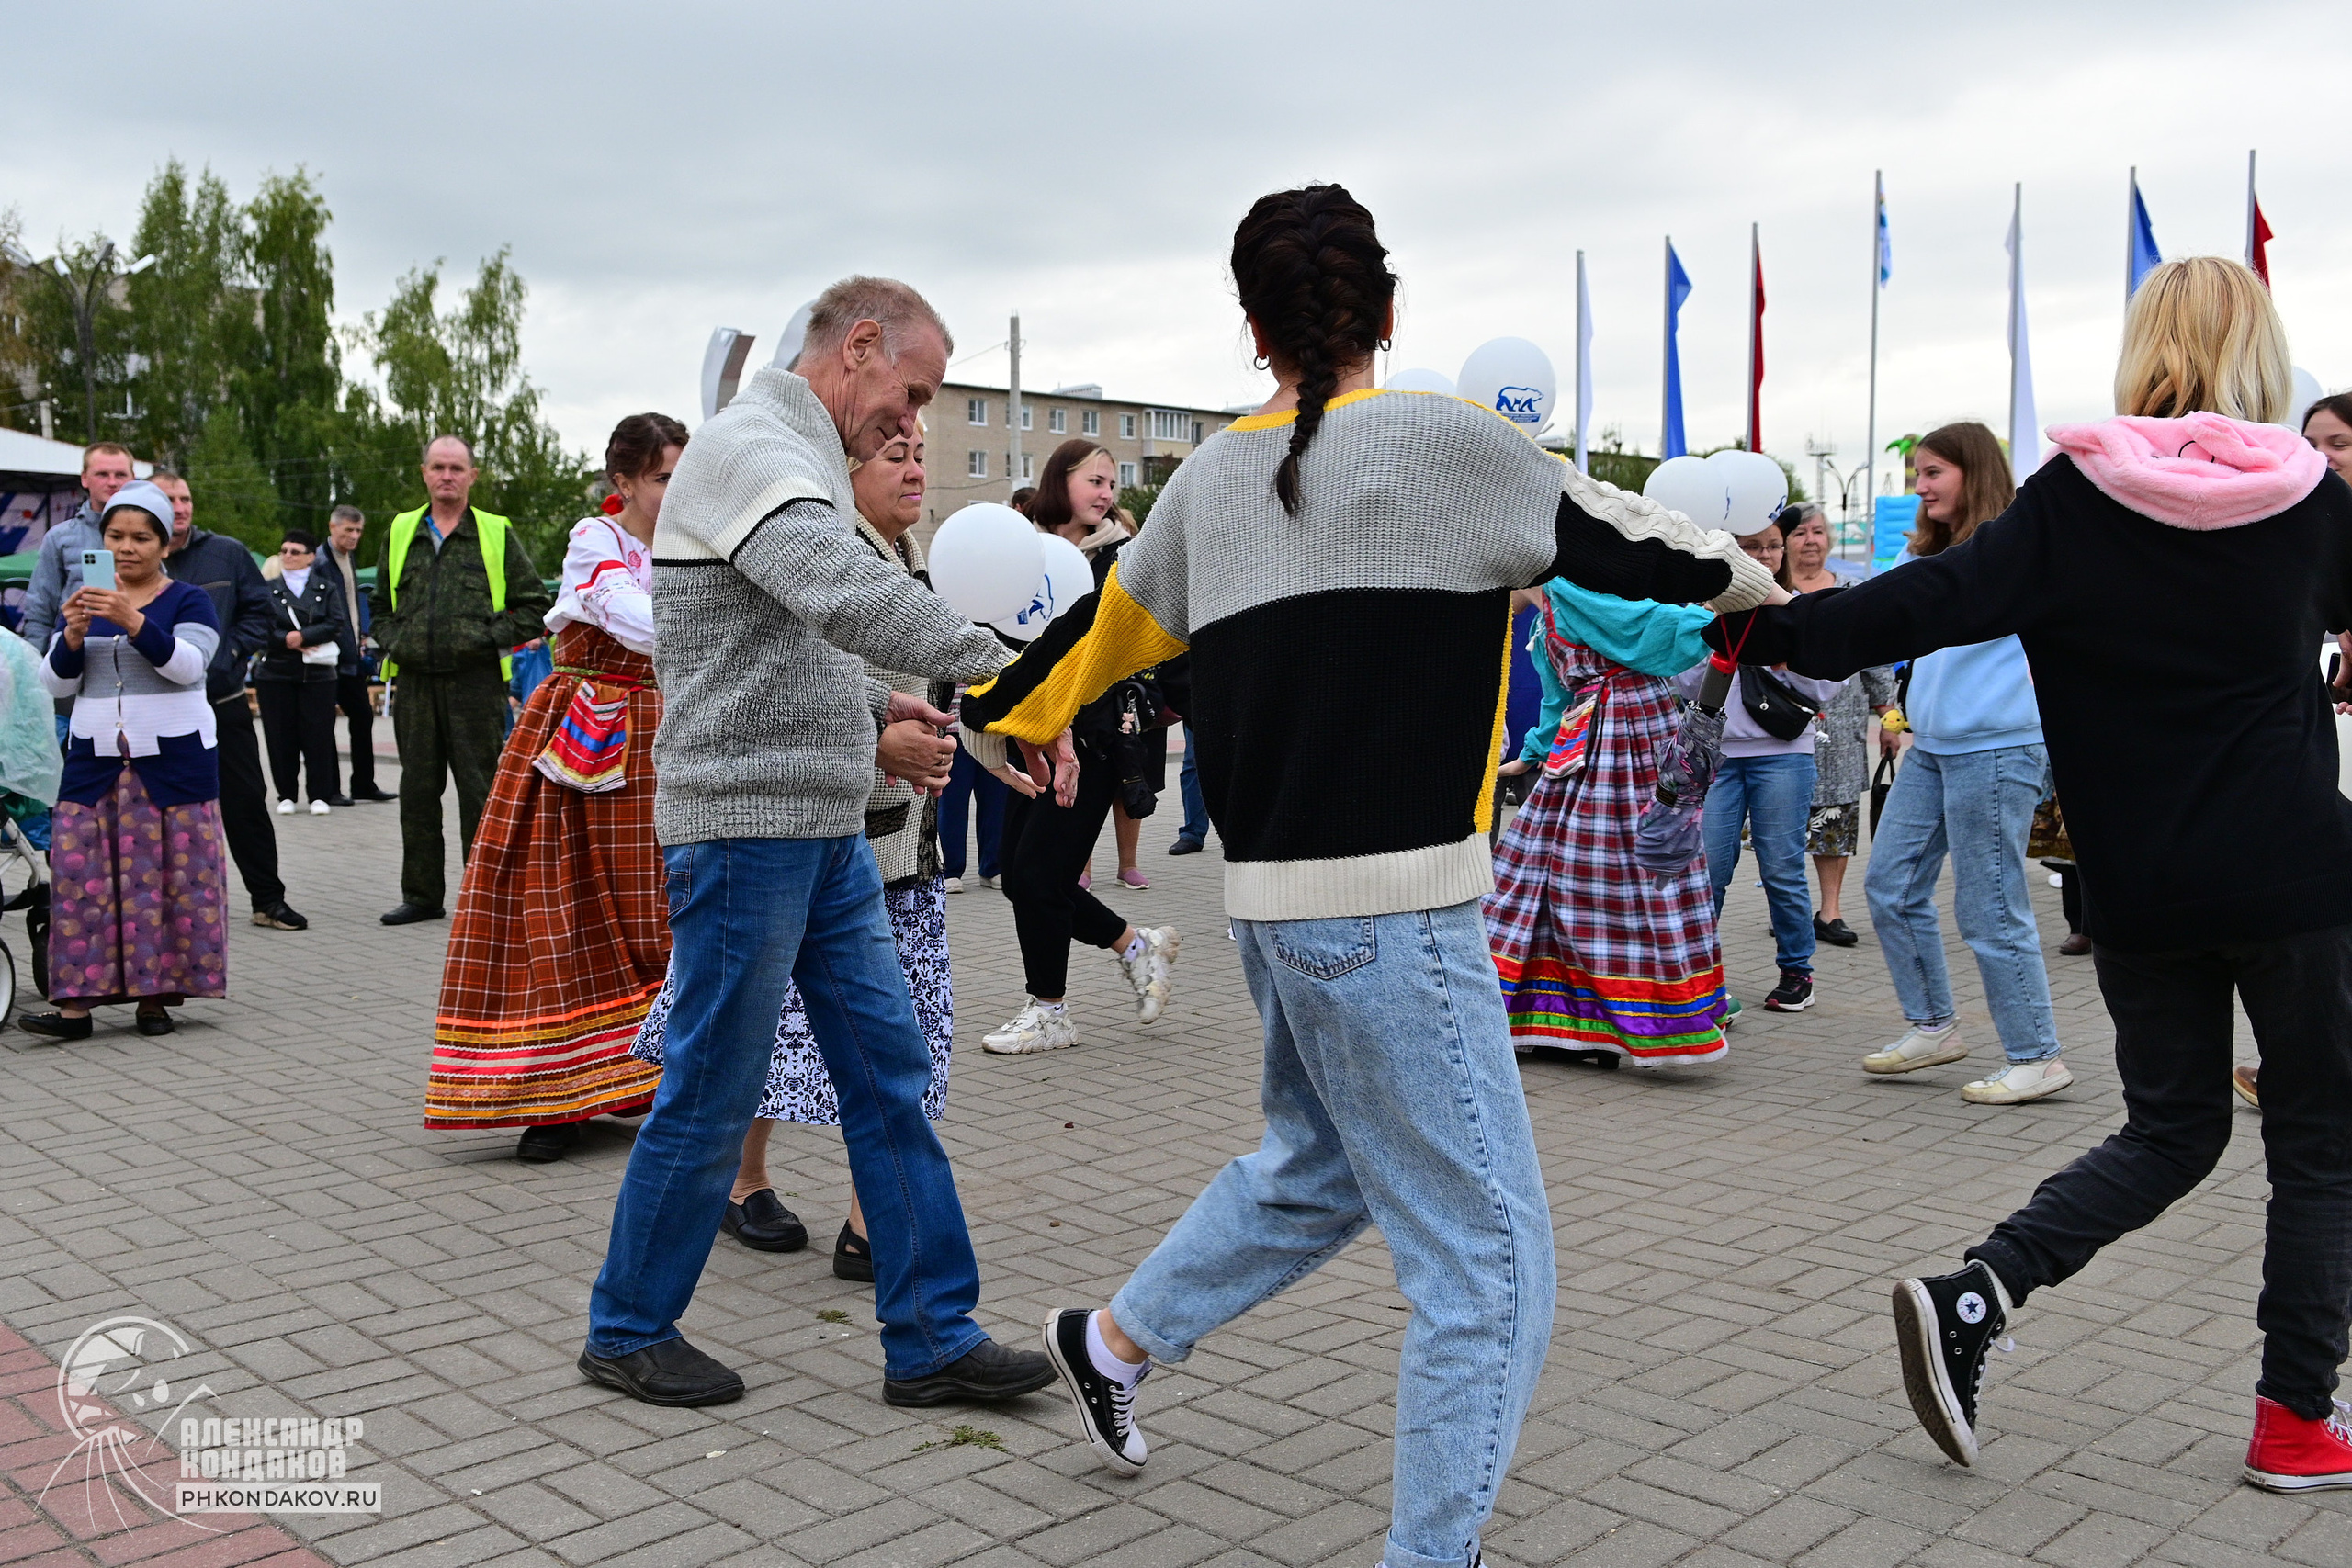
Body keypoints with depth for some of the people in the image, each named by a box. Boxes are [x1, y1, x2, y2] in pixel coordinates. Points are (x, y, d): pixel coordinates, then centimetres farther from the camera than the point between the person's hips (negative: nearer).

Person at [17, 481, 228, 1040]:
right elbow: (56, 684, 7)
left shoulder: (188, 601, 2)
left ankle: (155, 996, 6)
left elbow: (187, 664, -16)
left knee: (169, 876, -4)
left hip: (172, 761, -3)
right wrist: (73, 635, -11)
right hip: (95, 759, 3)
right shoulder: (82, 602, 13)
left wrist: (132, 621, -28)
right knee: (81, 874, -3)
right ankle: (77, 1003, -1)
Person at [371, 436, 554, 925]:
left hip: (475, 680, -4)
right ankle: (421, 894, 18)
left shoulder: (497, 534, 4)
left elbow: (534, 607, 5)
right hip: (413, 682, 4)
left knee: (479, 788, -2)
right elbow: (380, 604, 25)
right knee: (417, 789, 8)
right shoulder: (400, 532, 15)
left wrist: (491, 637, -7)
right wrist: (391, 642, 8)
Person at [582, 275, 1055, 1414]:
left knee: (890, 1073, 8)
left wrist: (876, 710, 11)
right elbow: (853, 596, -31)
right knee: (711, 1095, 2)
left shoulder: (801, 462, 19)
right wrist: (1006, 679, -36)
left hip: (825, 831, 10)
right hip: (744, 822, -10)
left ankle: (931, 1338, 15)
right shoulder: (748, 449, -14)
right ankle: (629, 1329, 22)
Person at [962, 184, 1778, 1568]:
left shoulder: (1214, 479, 8)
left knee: (1321, 1168, 29)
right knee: (1491, 1264, 2)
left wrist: (994, 711, 38)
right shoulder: (1438, 440, -9)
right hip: (1392, 905, -8)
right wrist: (1749, 579, 20)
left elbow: (1112, 621, 20)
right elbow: (1628, 544, 0)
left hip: (1274, 895, 8)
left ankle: (1115, 1342, 44)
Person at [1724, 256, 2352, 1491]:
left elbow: (1939, 602, -15)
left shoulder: (2073, 498, -7)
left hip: (2140, 883, 2)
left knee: (2171, 1130, 16)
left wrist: (1771, 628, -10)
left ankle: (1974, 1296, -1)